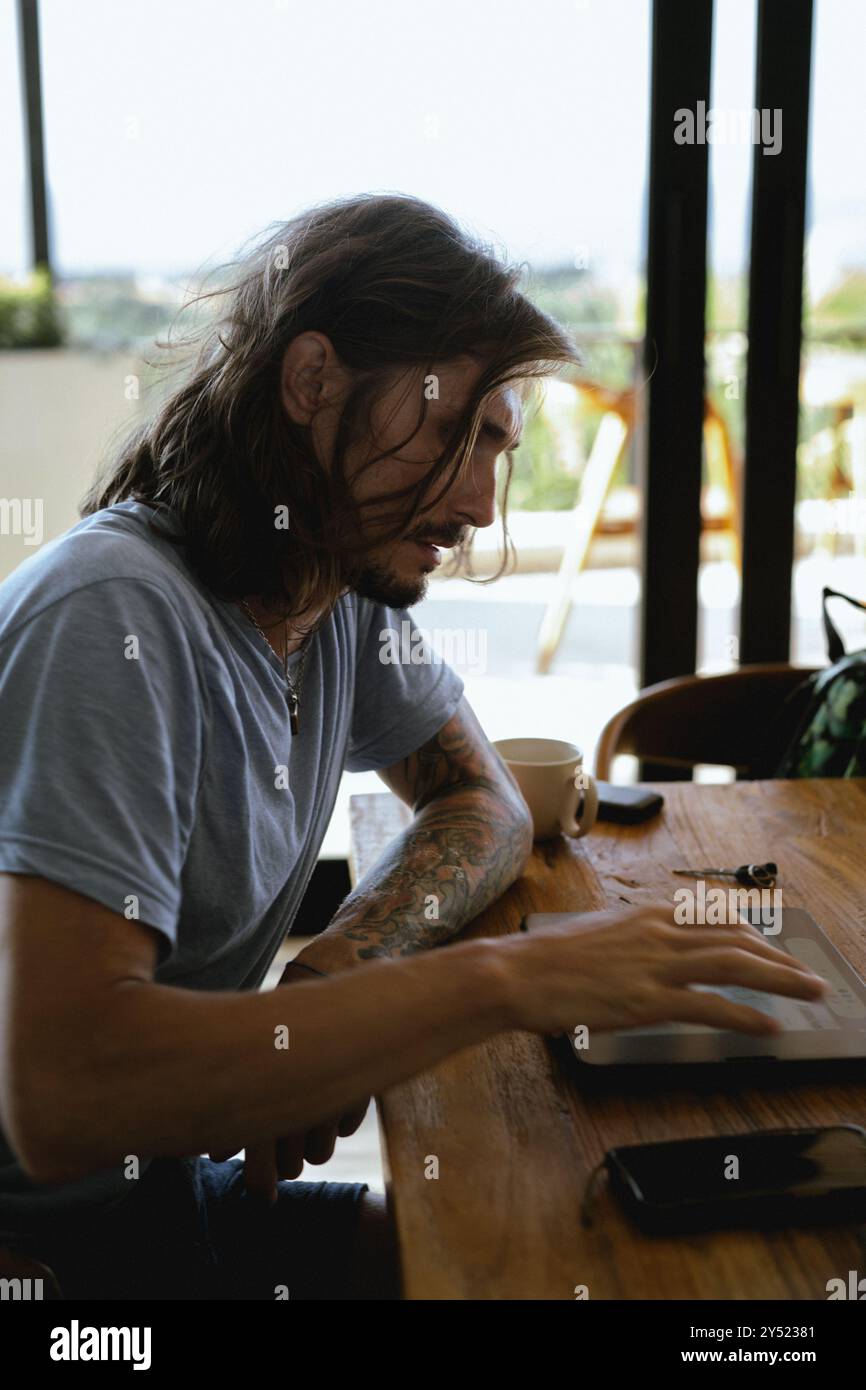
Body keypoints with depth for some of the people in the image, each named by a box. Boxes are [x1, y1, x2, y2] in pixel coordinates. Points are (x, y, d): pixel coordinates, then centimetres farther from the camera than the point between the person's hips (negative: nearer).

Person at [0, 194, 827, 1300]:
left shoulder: (349, 588, -3)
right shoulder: (116, 617, -27)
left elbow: (482, 804, 10)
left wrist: (350, 963, -12)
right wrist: (508, 980, -34)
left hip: (176, 1171, 7)